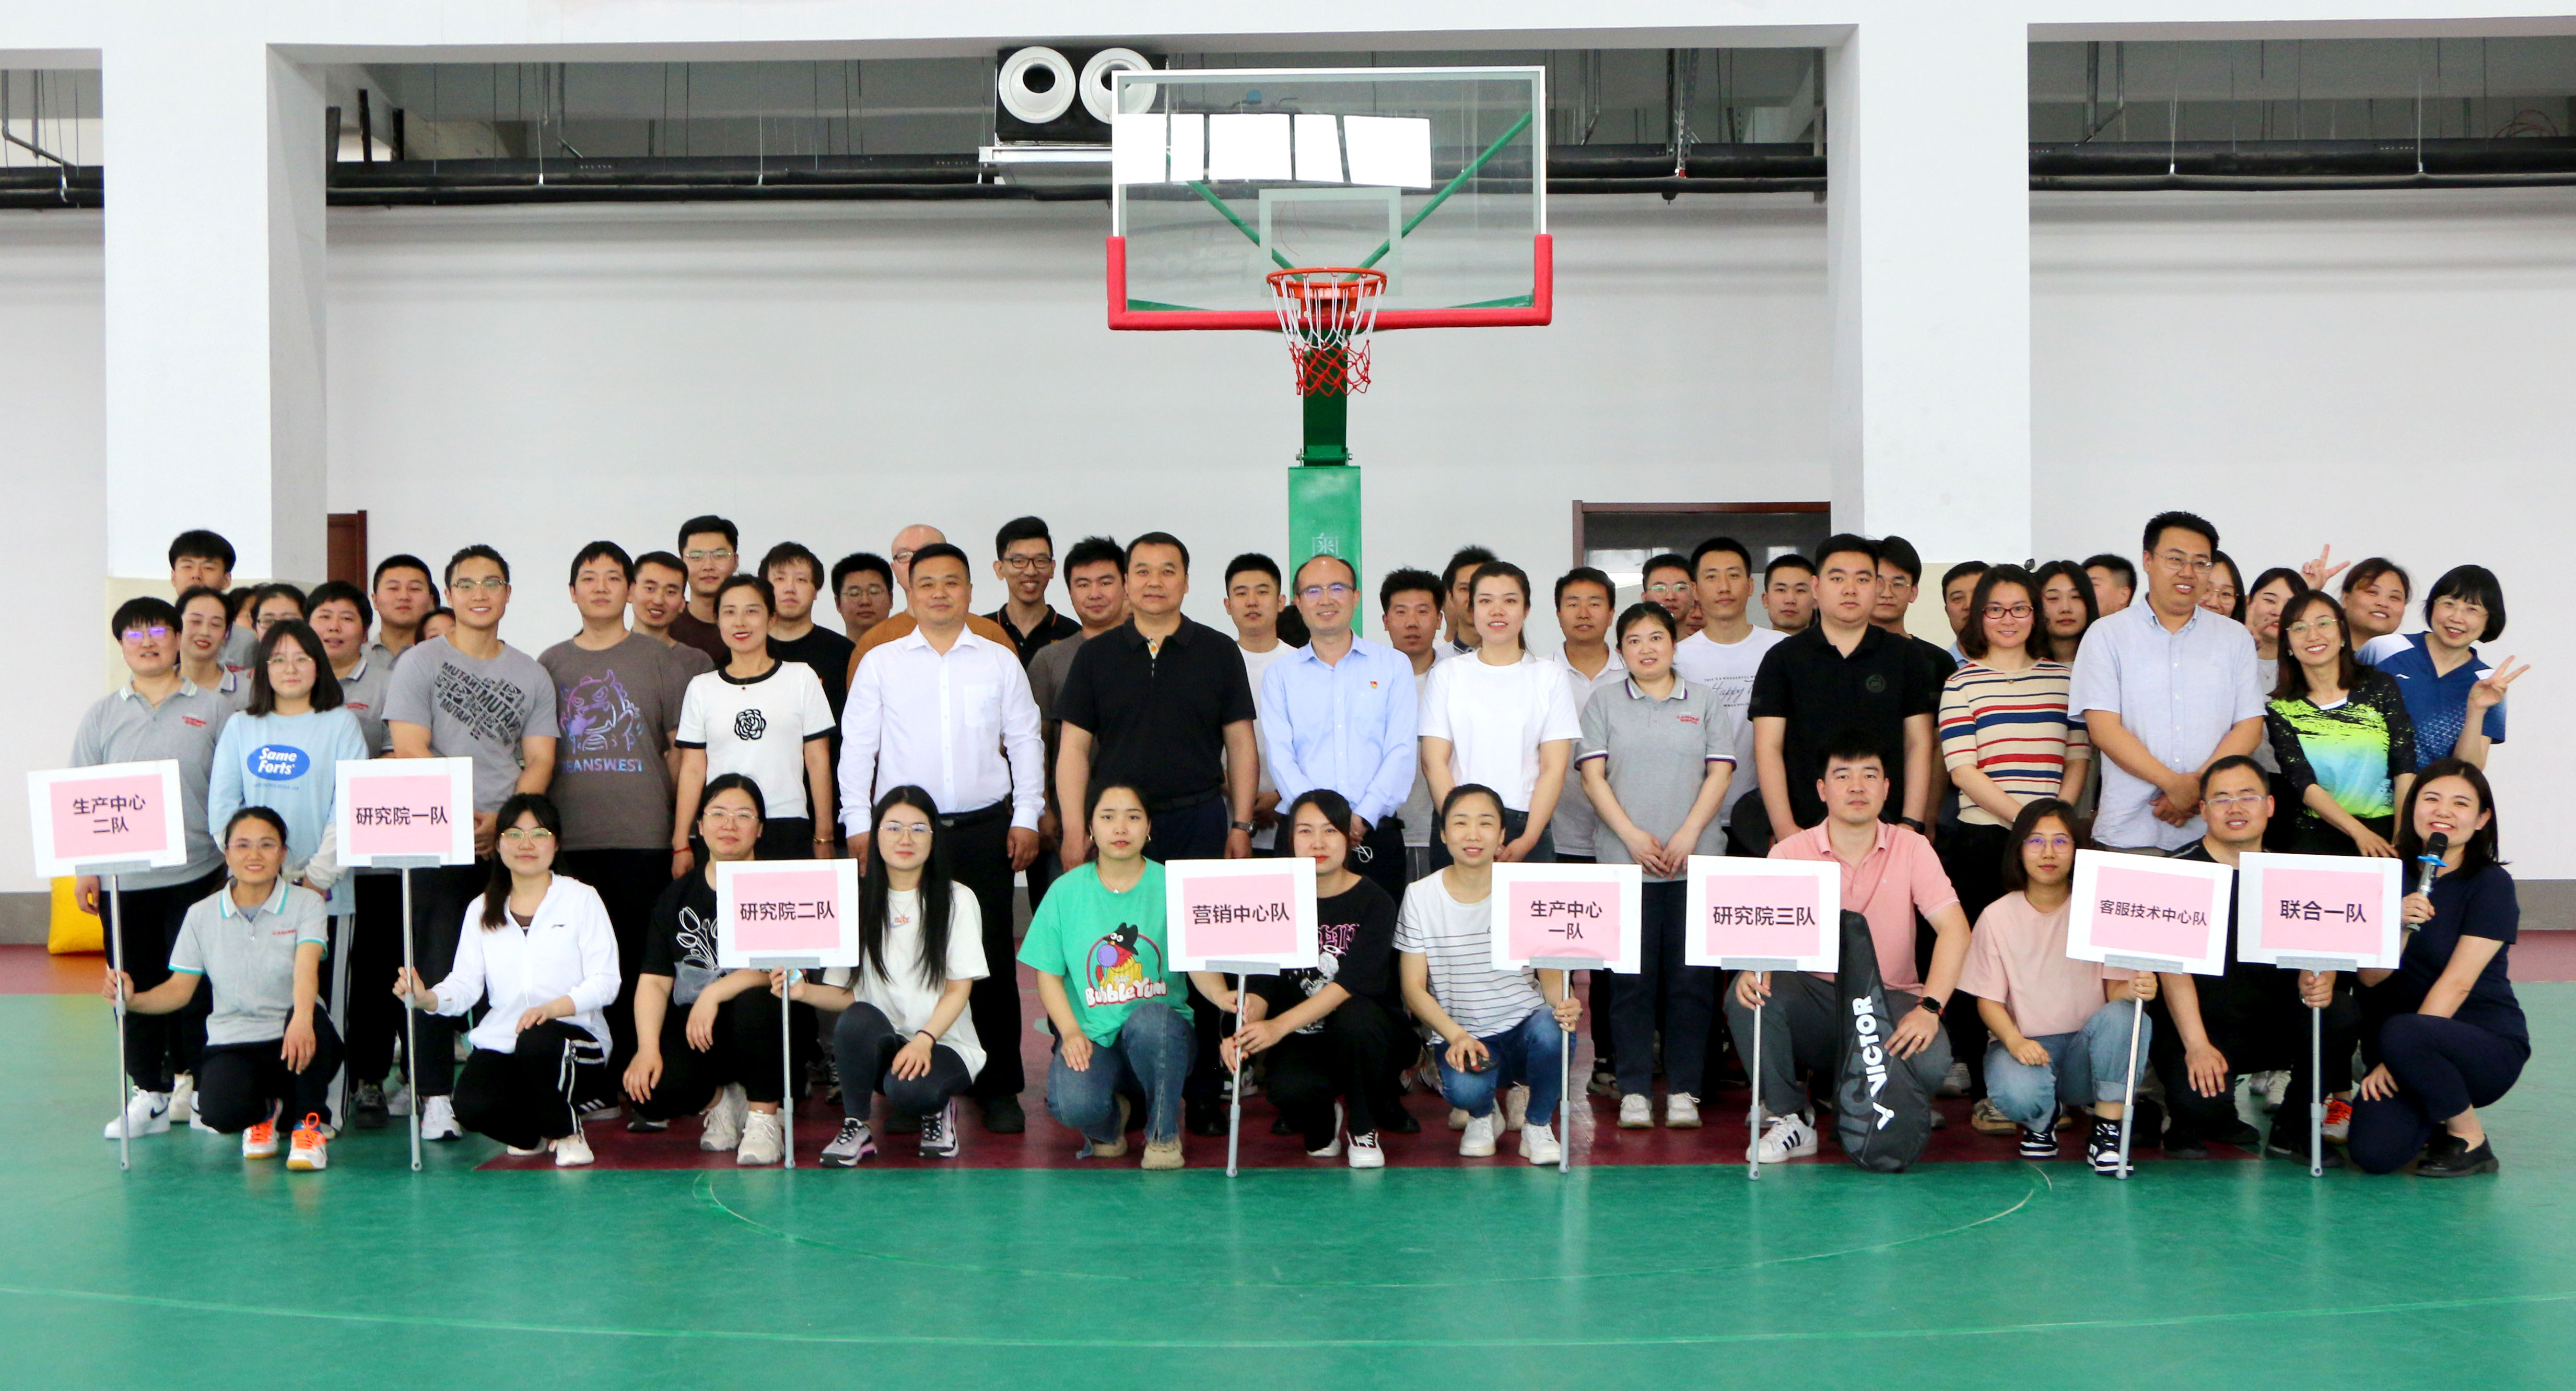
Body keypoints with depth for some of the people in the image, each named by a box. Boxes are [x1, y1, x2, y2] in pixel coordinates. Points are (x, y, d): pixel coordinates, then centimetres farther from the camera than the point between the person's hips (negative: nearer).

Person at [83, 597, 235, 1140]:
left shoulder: (212, 710, 5)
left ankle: (203, 1087, 10)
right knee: (136, 985, 5)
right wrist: (85, 868, 3)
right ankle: (150, 1094, 15)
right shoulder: (101, 715, 10)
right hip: (124, 877, 2)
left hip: (197, 872, -2)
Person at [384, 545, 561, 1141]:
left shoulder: (532, 675, 14)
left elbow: (539, 761, 7)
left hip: (510, 844, 3)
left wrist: (500, 821, -10)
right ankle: (436, 1097, -3)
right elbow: (411, 750, -4)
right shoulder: (421, 662, 4)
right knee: (438, 970, -6)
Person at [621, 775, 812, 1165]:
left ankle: (765, 1114, -13)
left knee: (755, 1003, -37)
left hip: (768, 1028, -3)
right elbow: (653, 981, 4)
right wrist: (648, 1048, -13)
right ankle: (720, 1100, 10)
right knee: (651, 1089, -26)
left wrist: (715, 993, -26)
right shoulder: (677, 895, 11)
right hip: (691, 1027, 3)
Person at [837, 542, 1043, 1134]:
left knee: (992, 959, 0)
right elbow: (856, 747, 7)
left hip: (985, 828, 0)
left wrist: (1027, 818, 3)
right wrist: (858, 825, 0)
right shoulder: (881, 663, 8)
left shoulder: (999, 661, 10)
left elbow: (1026, 742, 11)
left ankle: (999, 1089, 7)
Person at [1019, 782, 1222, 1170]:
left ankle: (1163, 1132, -11)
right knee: (1071, 1105, -32)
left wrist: (1221, 995, -29)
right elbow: (1049, 973, 5)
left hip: (1160, 1035, 0)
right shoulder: (1066, 891, 4)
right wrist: (1071, 1033, -11)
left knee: (1149, 1019, -37)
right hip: (1091, 1037, 0)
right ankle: (1111, 1116, 9)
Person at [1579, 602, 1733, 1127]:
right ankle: (1634, 1090, 4)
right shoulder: (1603, 701, 11)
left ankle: (1683, 1090, 5)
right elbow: (1593, 775, 3)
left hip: (1696, 862, 0)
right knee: (1632, 977, -1)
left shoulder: (1706, 701, 12)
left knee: (1690, 978, -1)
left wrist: (1687, 836, -8)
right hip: (1624, 861, 0)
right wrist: (1632, 836, -8)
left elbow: (1719, 774, 5)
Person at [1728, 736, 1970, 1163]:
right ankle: (1789, 1120, -10)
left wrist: (1930, 1007, -23)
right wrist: (1752, 968, -33)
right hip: (1814, 996, 0)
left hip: (1890, 999, 0)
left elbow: (1954, 928, -8)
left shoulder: (1911, 848, 1)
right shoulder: (1791, 853, 0)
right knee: (1747, 995, -30)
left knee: (1930, 1061, -31)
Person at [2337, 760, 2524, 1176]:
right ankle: (2435, 1121, 12)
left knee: (2401, 1033, -36)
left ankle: (2471, 1141, -11)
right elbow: (2370, 977, -5)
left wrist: (2396, 1058, -21)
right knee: (2375, 1152, -23)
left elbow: (2457, 983, -15)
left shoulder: (2491, 884, -7)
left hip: (2487, 1045, -4)